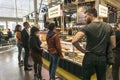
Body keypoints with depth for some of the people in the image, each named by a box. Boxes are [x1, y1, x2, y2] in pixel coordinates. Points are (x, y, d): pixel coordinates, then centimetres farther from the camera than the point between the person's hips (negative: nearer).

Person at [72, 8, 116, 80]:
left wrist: (83, 50, -8)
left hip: (90, 57, -4)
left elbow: (74, 41, -22)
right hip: (103, 58, 4)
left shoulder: (87, 27, -12)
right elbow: (113, 45, 4)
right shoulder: (109, 27, 2)